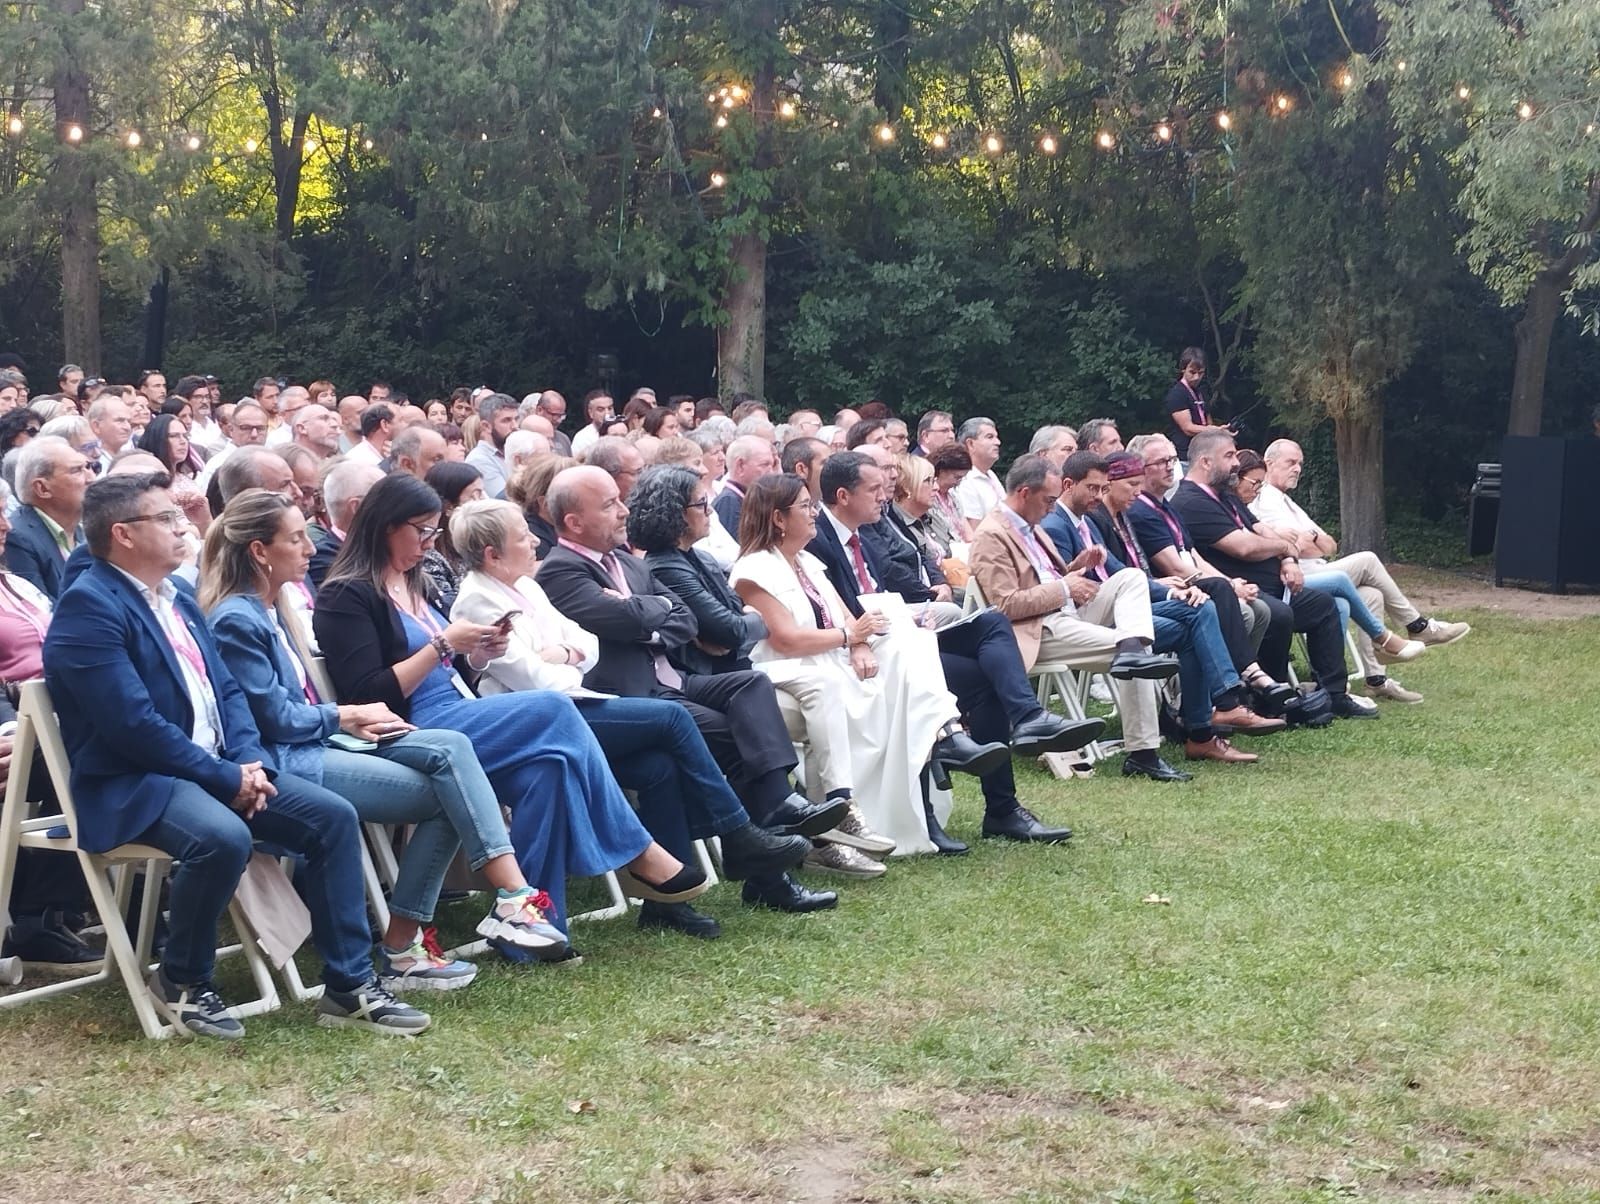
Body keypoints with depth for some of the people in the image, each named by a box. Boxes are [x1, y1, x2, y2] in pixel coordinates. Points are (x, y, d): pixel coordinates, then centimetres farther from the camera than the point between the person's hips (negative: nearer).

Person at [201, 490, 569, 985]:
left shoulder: (272, 609, 18)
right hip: (282, 763, -9)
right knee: (446, 794, -16)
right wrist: (346, 716, -1)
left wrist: (353, 720, 2)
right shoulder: (236, 622, -12)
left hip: (316, 740, 9)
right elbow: (274, 718, -15)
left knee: (450, 746, -14)